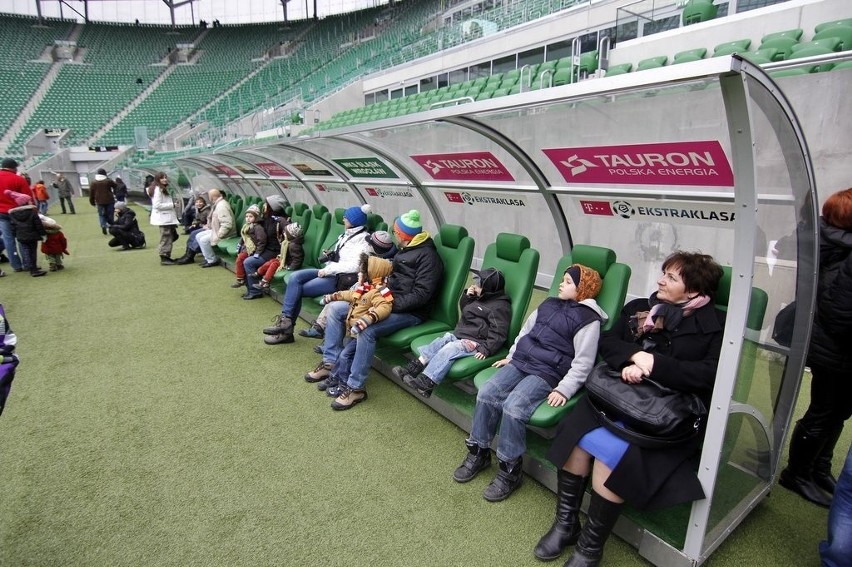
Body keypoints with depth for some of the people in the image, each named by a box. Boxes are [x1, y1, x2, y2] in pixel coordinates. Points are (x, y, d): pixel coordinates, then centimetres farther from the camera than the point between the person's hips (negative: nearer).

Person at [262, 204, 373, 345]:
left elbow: (354, 265, -24)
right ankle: (285, 320, -12)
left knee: (296, 290, -12)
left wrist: (327, 270, -19)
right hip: (329, 272, 9)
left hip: (341, 278, -9)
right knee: (295, 277, -12)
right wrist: (329, 255, 4)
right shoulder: (346, 235, 16)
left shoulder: (362, 240, -12)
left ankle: (286, 321, 4)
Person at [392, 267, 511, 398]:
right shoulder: (479, 297, 17)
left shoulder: (501, 306, -11)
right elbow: (464, 309, 29)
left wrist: (486, 349, -27)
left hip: (475, 343, -9)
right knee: (441, 340, -13)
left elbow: (498, 333, -17)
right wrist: (467, 296, 10)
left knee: (449, 349, -28)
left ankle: (426, 383, -37)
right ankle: (415, 366, -21)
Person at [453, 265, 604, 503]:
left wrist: (564, 389, -18)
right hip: (520, 361, 7)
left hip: (547, 373, -7)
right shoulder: (549, 304, 16)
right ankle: (478, 452, 7)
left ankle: (510, 469, -8)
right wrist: (511, 356, 22)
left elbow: (583, 362, -11)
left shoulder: (588, 319, -6)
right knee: (486, 394, -11)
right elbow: (525, 330, 25)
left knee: (513, 407, -27)